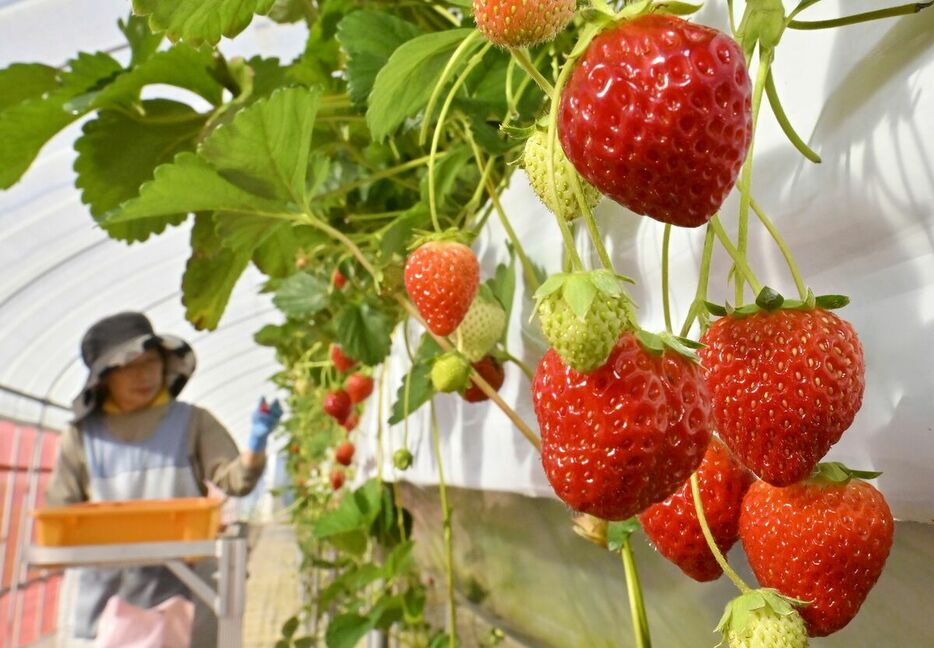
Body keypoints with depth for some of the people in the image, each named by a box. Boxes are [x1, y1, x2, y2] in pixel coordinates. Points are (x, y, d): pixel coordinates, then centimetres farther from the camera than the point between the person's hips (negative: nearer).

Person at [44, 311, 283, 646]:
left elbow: (233, 479, -3)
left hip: (179, 585, -1)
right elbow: (59, 512, 8)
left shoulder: (192, 422, 4)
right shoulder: (82, 436, 7)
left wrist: (256, 442, -21)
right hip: (107, 588, 1)